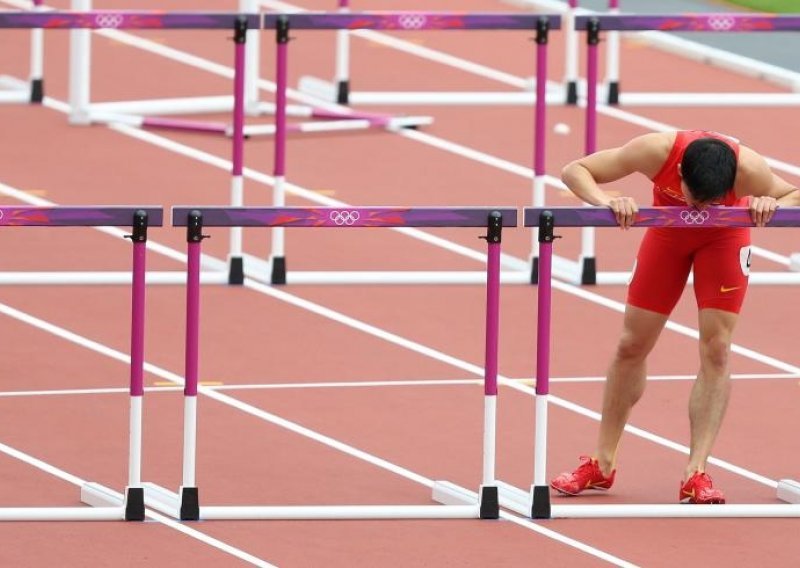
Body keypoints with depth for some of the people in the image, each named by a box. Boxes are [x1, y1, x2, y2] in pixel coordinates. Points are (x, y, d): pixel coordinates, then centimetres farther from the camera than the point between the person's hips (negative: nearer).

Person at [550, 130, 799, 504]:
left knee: (716, 349, -12)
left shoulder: (747, 169, -38)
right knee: (632, 346, 5)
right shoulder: (657, 152, -38)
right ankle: (602, 464, 18)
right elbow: (574, 171, -30)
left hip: (724, 238, -1)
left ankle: (696, 474, -8)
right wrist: (606, 203, -50)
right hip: (668, 231, 1)